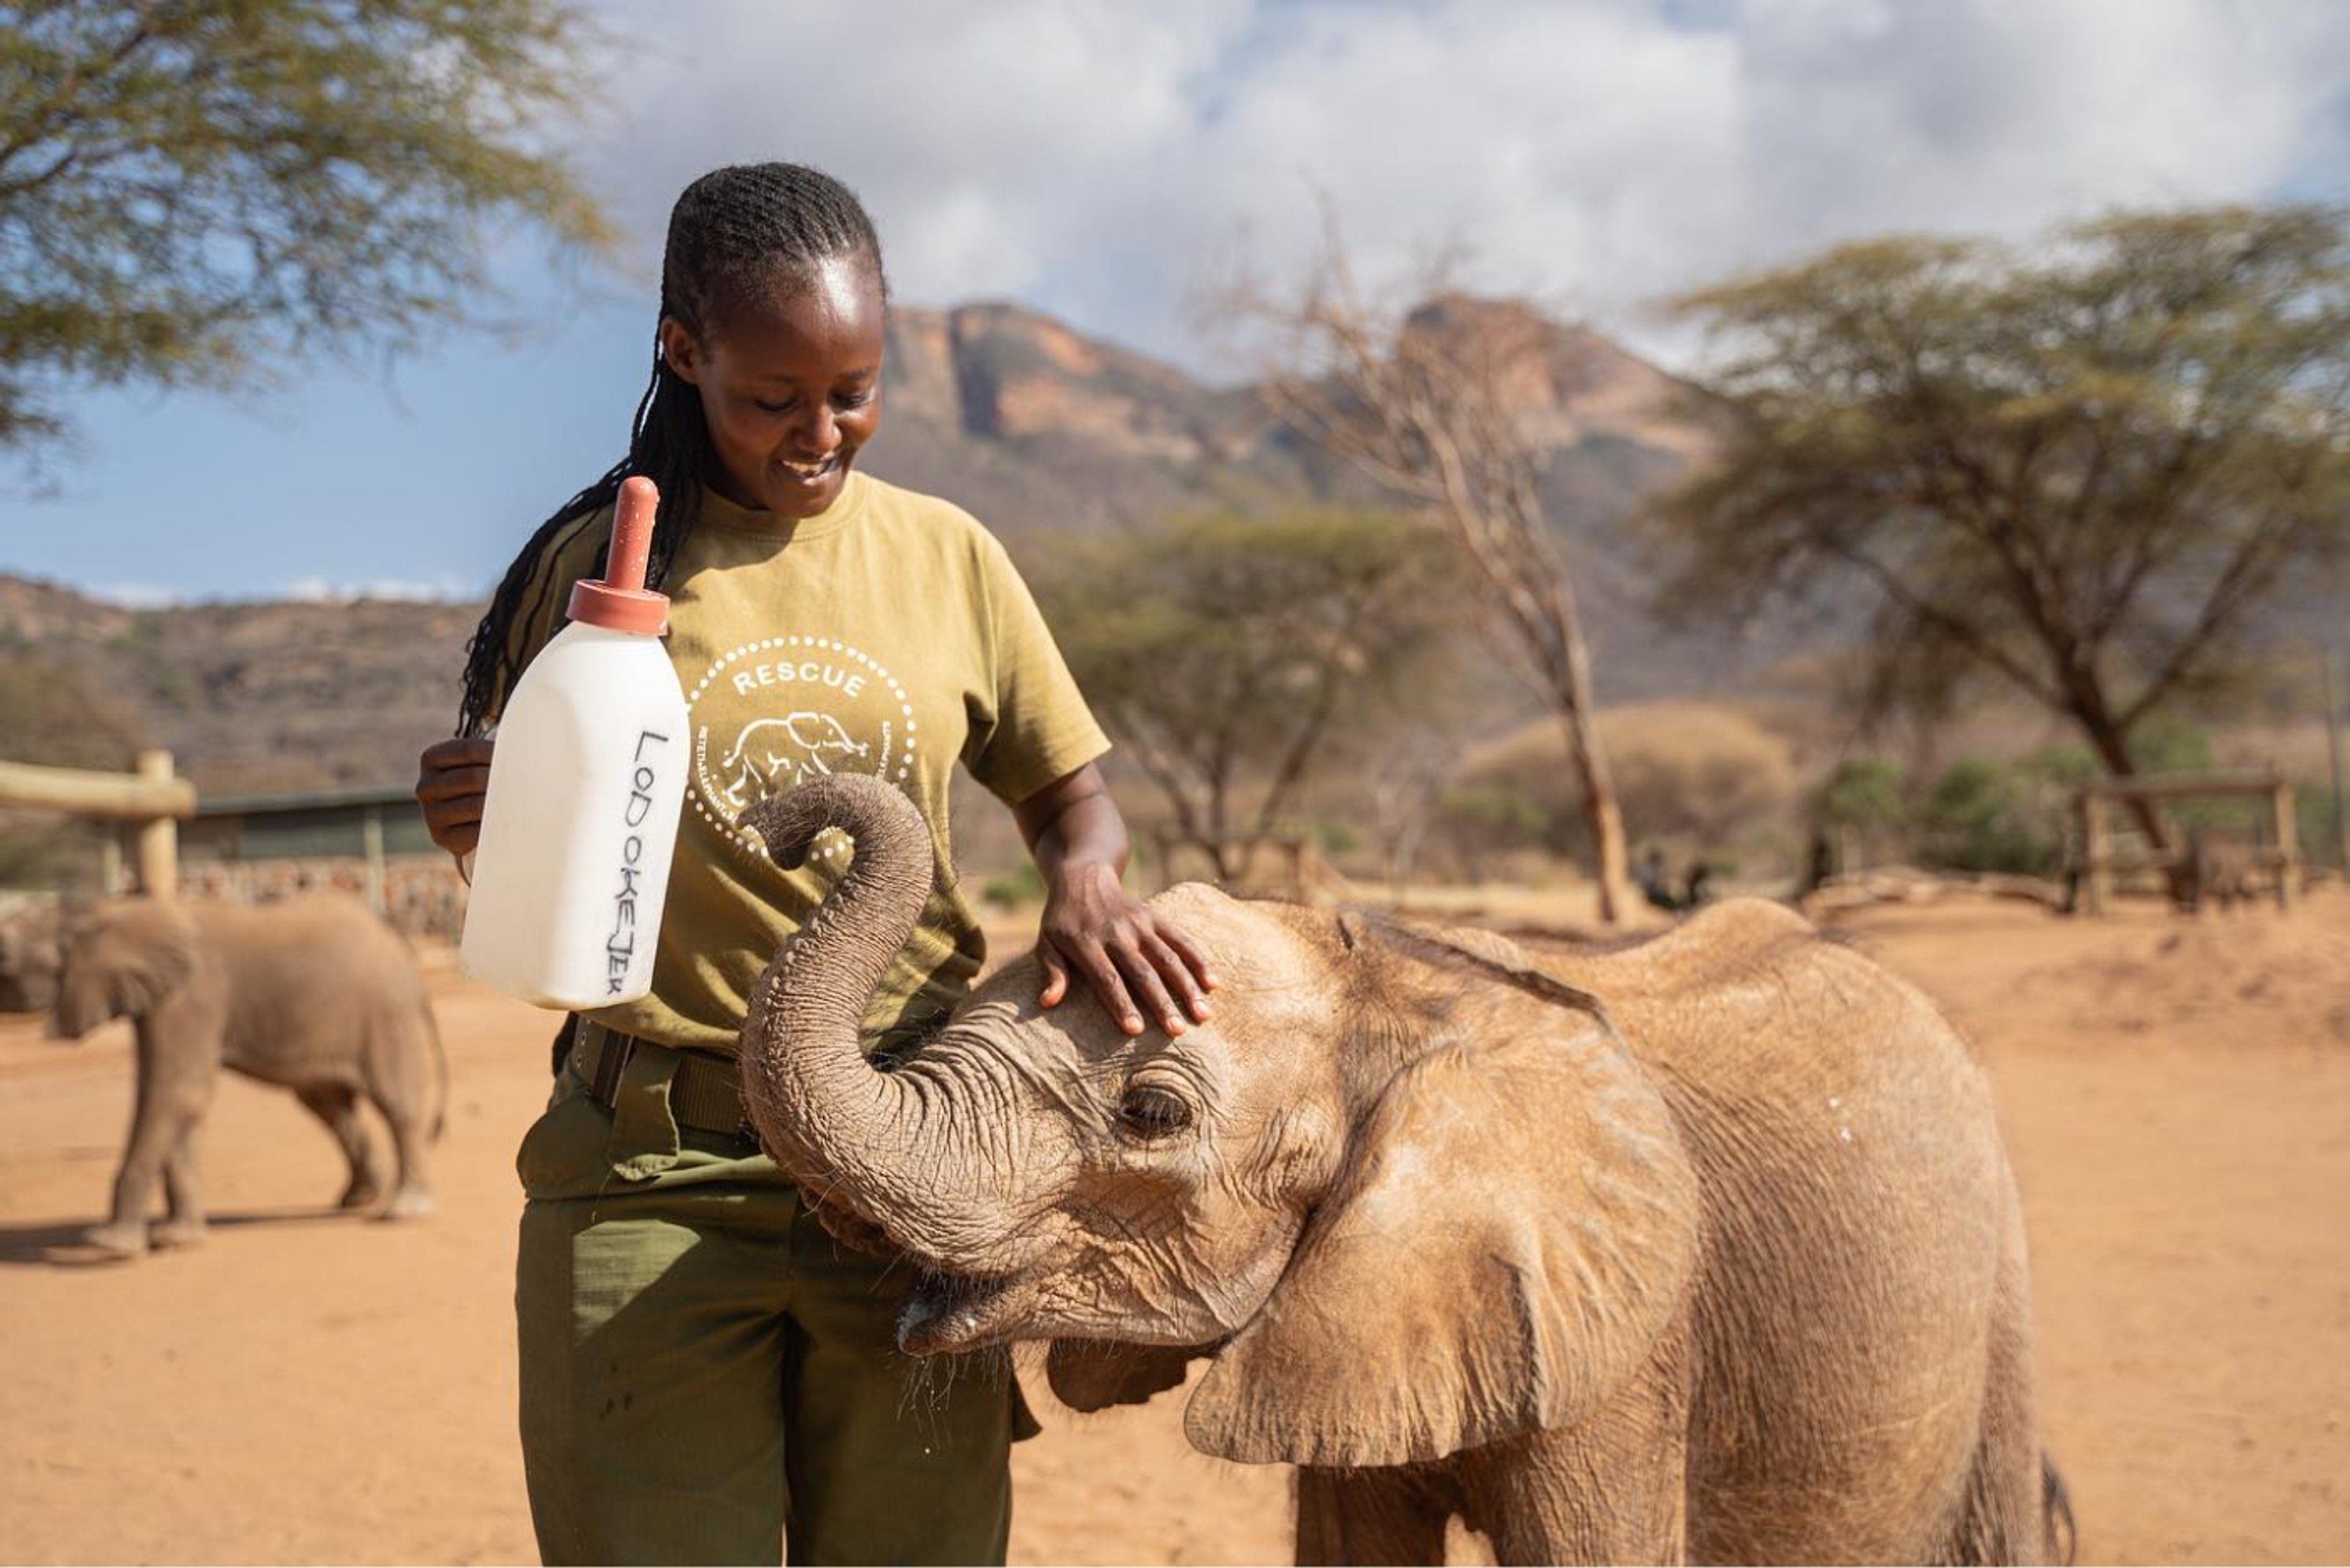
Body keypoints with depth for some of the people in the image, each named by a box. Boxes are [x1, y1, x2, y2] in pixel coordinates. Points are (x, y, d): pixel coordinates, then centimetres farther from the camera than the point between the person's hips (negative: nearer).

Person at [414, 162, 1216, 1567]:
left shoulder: (944, 557, 6)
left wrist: (1087, 880, -10)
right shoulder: (601, 565, 1)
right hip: (655, 1173, -1)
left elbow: (1068, 789, 12)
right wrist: (482, 827, -15)